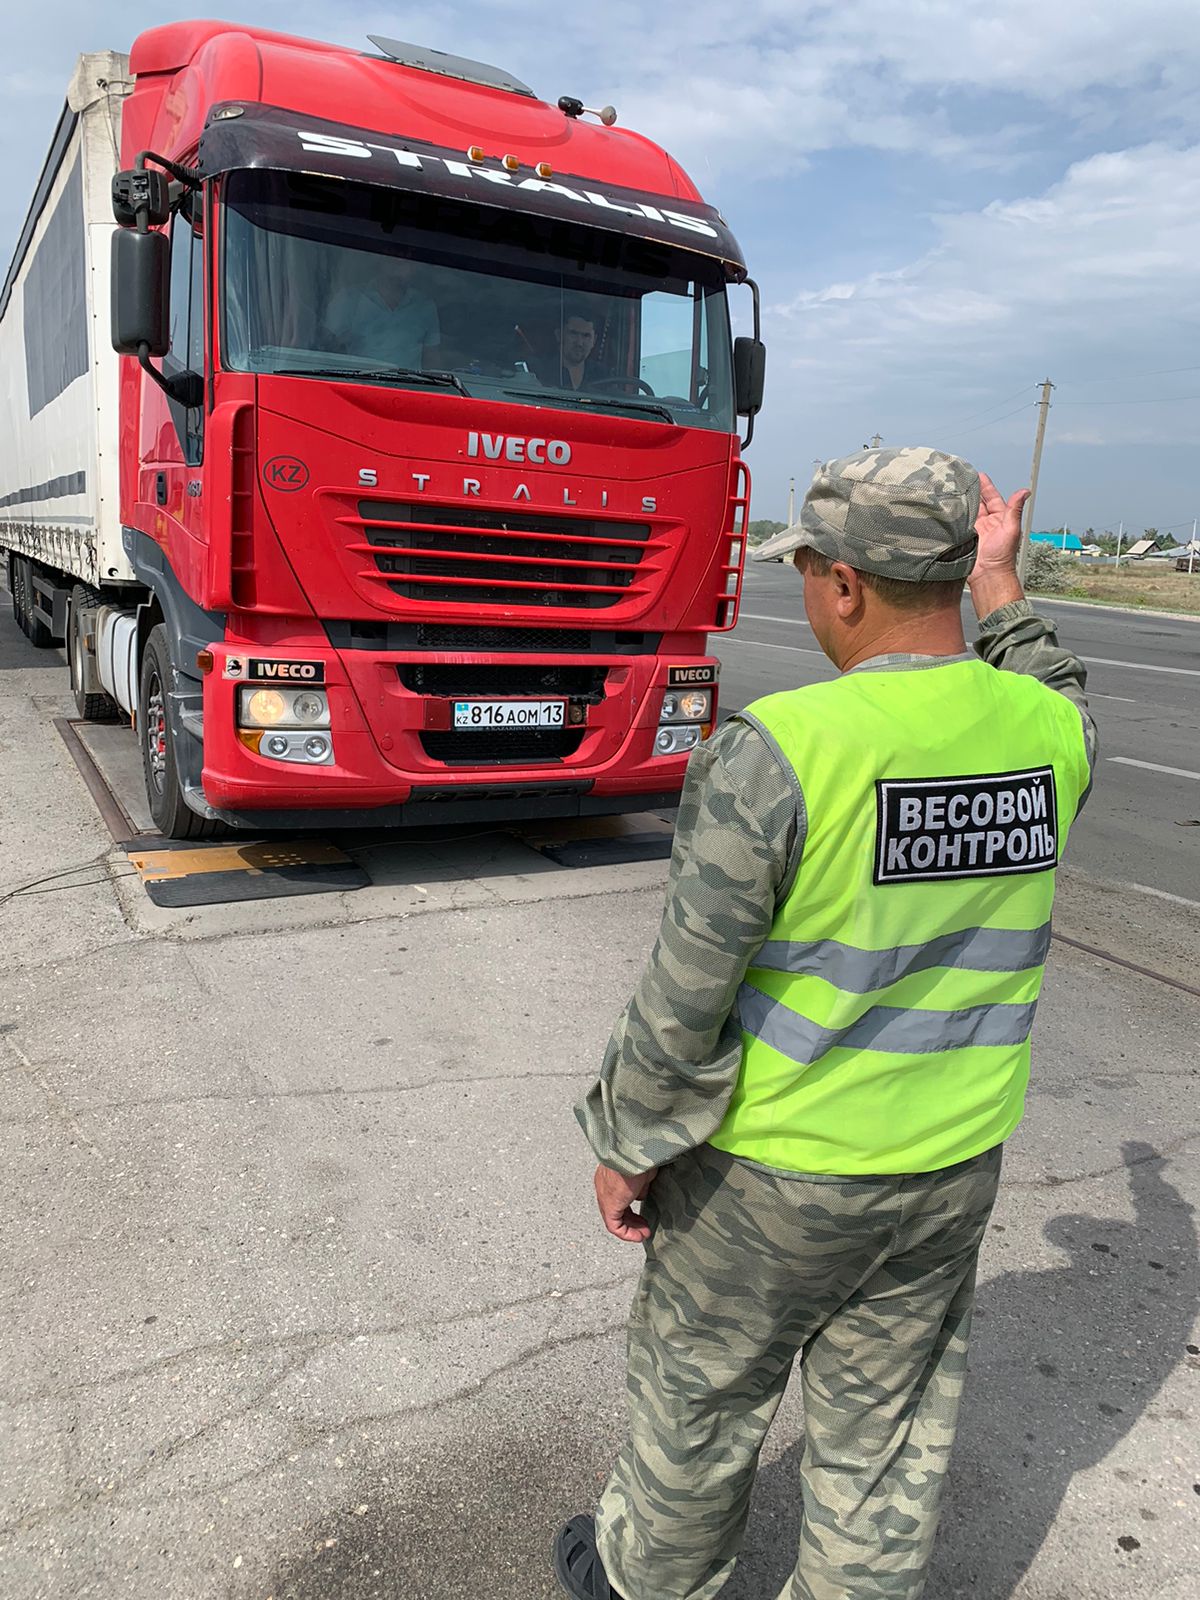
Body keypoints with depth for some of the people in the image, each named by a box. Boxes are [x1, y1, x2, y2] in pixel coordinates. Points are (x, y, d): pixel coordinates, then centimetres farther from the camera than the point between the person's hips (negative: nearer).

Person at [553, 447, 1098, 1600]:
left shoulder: (777, 748, -26)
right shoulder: (1046, 732, -9)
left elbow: (686, 995, -21)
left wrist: (625, 1146, -7)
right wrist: (1002, 595, 20)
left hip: (776, 1172, -4)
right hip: (953, 1163, 5)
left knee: (700, 1397, 22)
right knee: (888, 1423, 23)